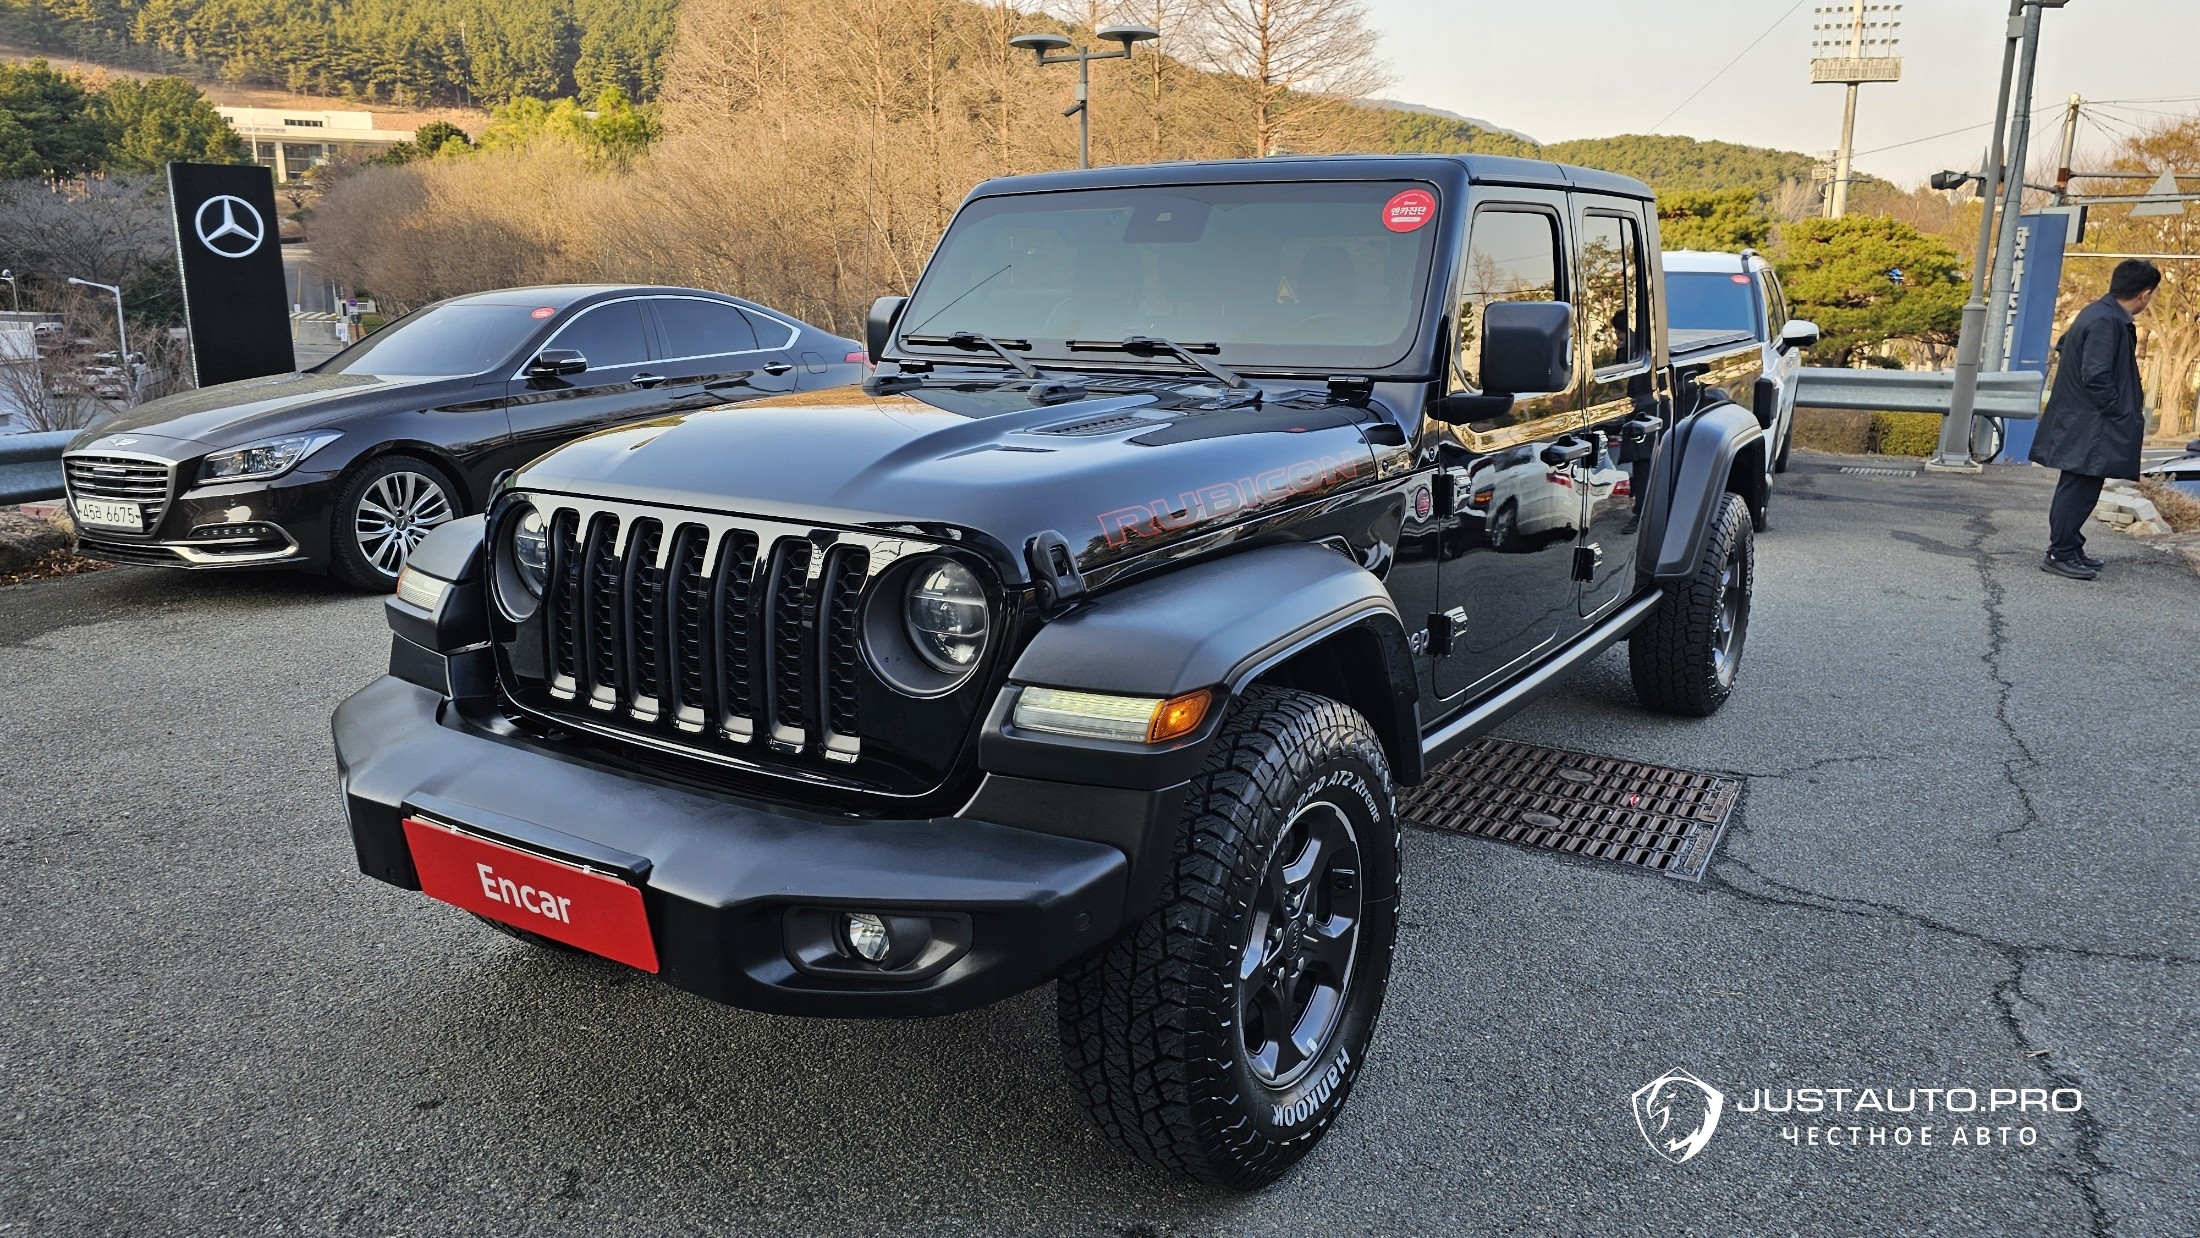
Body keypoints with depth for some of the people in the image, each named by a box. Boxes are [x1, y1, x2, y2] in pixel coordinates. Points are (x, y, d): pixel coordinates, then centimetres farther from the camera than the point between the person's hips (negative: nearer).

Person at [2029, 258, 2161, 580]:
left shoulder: (2099, 313, 10)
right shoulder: (2107, 322, -20)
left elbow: (2063, 345, 26)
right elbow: (2096, 376, -24)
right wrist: (2123, 413, -14)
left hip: (2081, 422, 10)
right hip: (2089, 426, -10)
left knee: (2077, 489, 15)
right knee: (2078, 489, -5)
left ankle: (2071, 549, 23)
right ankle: (2060, 554, 0)